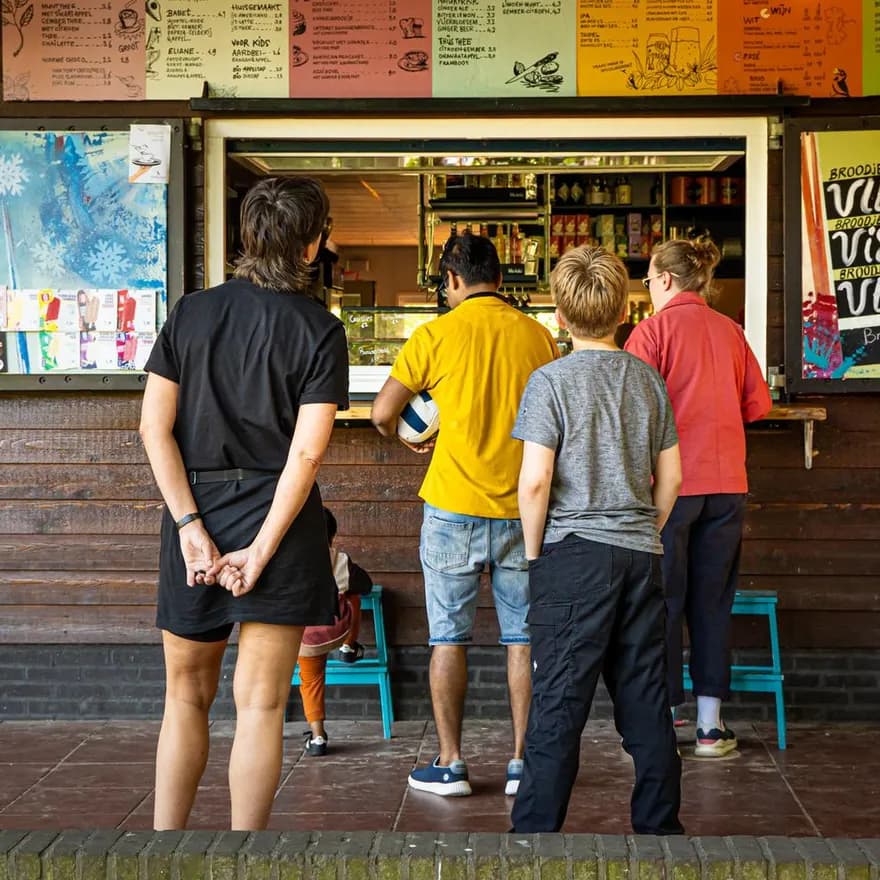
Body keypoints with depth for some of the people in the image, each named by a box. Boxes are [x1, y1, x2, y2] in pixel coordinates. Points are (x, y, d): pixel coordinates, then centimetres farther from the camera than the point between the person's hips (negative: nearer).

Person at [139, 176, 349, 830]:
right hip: (278, 520, -2)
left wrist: (190, 525, -5)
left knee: (187, 694, 16)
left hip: (196, 514, 3)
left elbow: (155, 426, -3)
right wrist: (262, 549, -11)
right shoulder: (319, 330, -6)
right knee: (260, 703, 3)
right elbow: (306, 452, -13)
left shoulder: (191, 313, 2)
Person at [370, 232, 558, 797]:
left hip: (454, 507, -2)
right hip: (522, 509, 2)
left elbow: (383, 414, -2)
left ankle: (450, 764, 11)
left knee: (450, 639, 7)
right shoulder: (538, 336, 2)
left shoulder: (436, 335, -6)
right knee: (524, 638, 9)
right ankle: (524, 762, 13)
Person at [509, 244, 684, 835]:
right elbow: (670, 478, 9)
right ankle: (660, 825, 21)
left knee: (558, 701, 0)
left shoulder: (551, 380, -7)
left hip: (574, 551, -4)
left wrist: (533, 551, -2)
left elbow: (535, 480, -14)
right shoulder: (648, 379, 7)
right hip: (641, 555, 5)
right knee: (646, 697, 11)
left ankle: (536, 830, 5)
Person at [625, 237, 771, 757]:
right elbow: (759, 404, 10)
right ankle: (711, 725, 14)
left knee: (663, 600, 5)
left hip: (672, 482, -4)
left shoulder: (653, 330, -7)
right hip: (726, 482, 4)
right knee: (712, 602, 11)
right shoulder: (730, 331, 6)